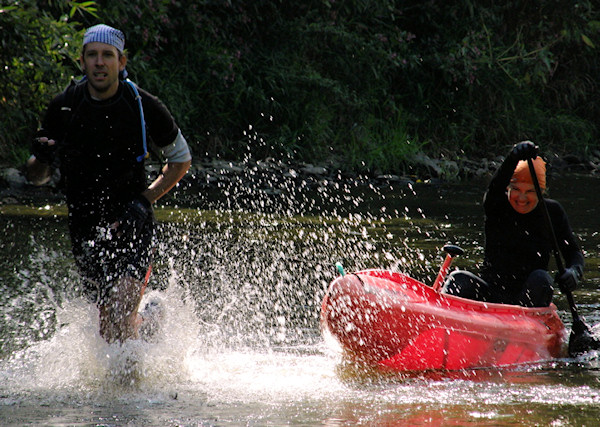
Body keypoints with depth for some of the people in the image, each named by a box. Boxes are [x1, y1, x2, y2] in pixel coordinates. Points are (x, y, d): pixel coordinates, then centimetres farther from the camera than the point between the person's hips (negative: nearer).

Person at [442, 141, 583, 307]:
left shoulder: (551, 212, 4)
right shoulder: (496, 206, -2)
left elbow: (573, 252, 4)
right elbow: (495, 187, -26)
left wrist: (574, 272, -22)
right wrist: (514, 157, -48)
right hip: (490, 296, 0)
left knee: (540, 279, -32)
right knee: (460, 279, -28)